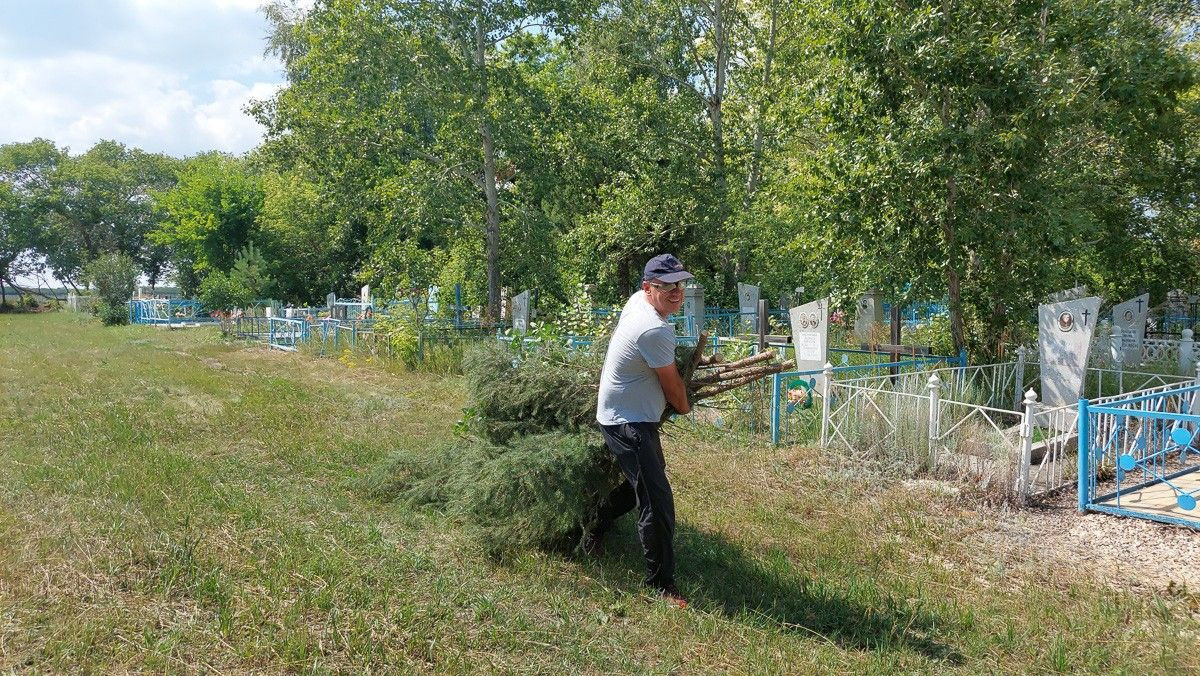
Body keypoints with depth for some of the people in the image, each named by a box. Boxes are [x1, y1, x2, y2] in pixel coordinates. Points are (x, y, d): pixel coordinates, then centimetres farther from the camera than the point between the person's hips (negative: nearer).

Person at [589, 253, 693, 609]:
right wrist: (684, 406, 8)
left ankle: (596, 524, 44)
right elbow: (672, 386, -13)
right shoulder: (655, 330, -28)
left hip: (632, 416, 11)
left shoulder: (637, 300, 1)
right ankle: (661, 582, -1)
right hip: (628, 423, -11)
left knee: (647, 478, 27)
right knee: (657, 502, -11)